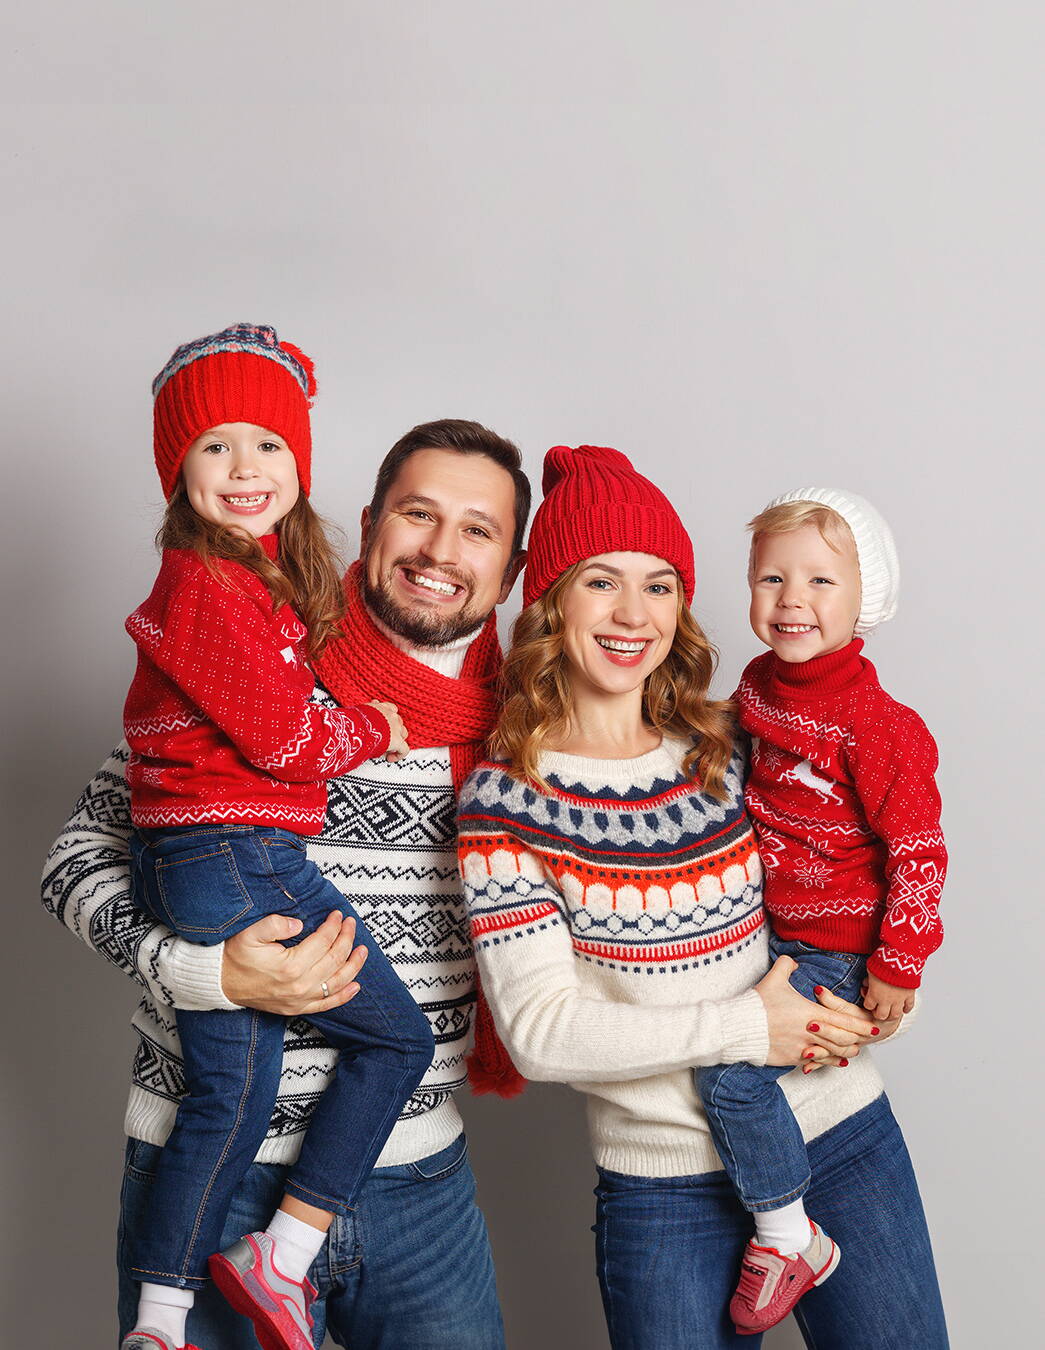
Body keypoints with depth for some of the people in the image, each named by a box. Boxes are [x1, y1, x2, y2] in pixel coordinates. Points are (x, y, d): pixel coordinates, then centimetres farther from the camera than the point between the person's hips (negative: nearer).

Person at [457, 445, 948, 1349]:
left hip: (848, 1139, 4)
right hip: (668, 1185, -4)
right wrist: (748, 1026, -15)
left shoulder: (730, 753, 2)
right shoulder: (505, 799, -10)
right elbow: (540, 1029, -16)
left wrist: (857, 1005, -4)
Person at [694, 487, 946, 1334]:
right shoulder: (759, 684, 0)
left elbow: (918, 849, -19)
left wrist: (897, 967, -17)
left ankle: (789, 1240, 4)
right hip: (772, 930, 8)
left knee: (732, 1074, -18)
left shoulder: (875, 724, -23)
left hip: (841, 953, -8)